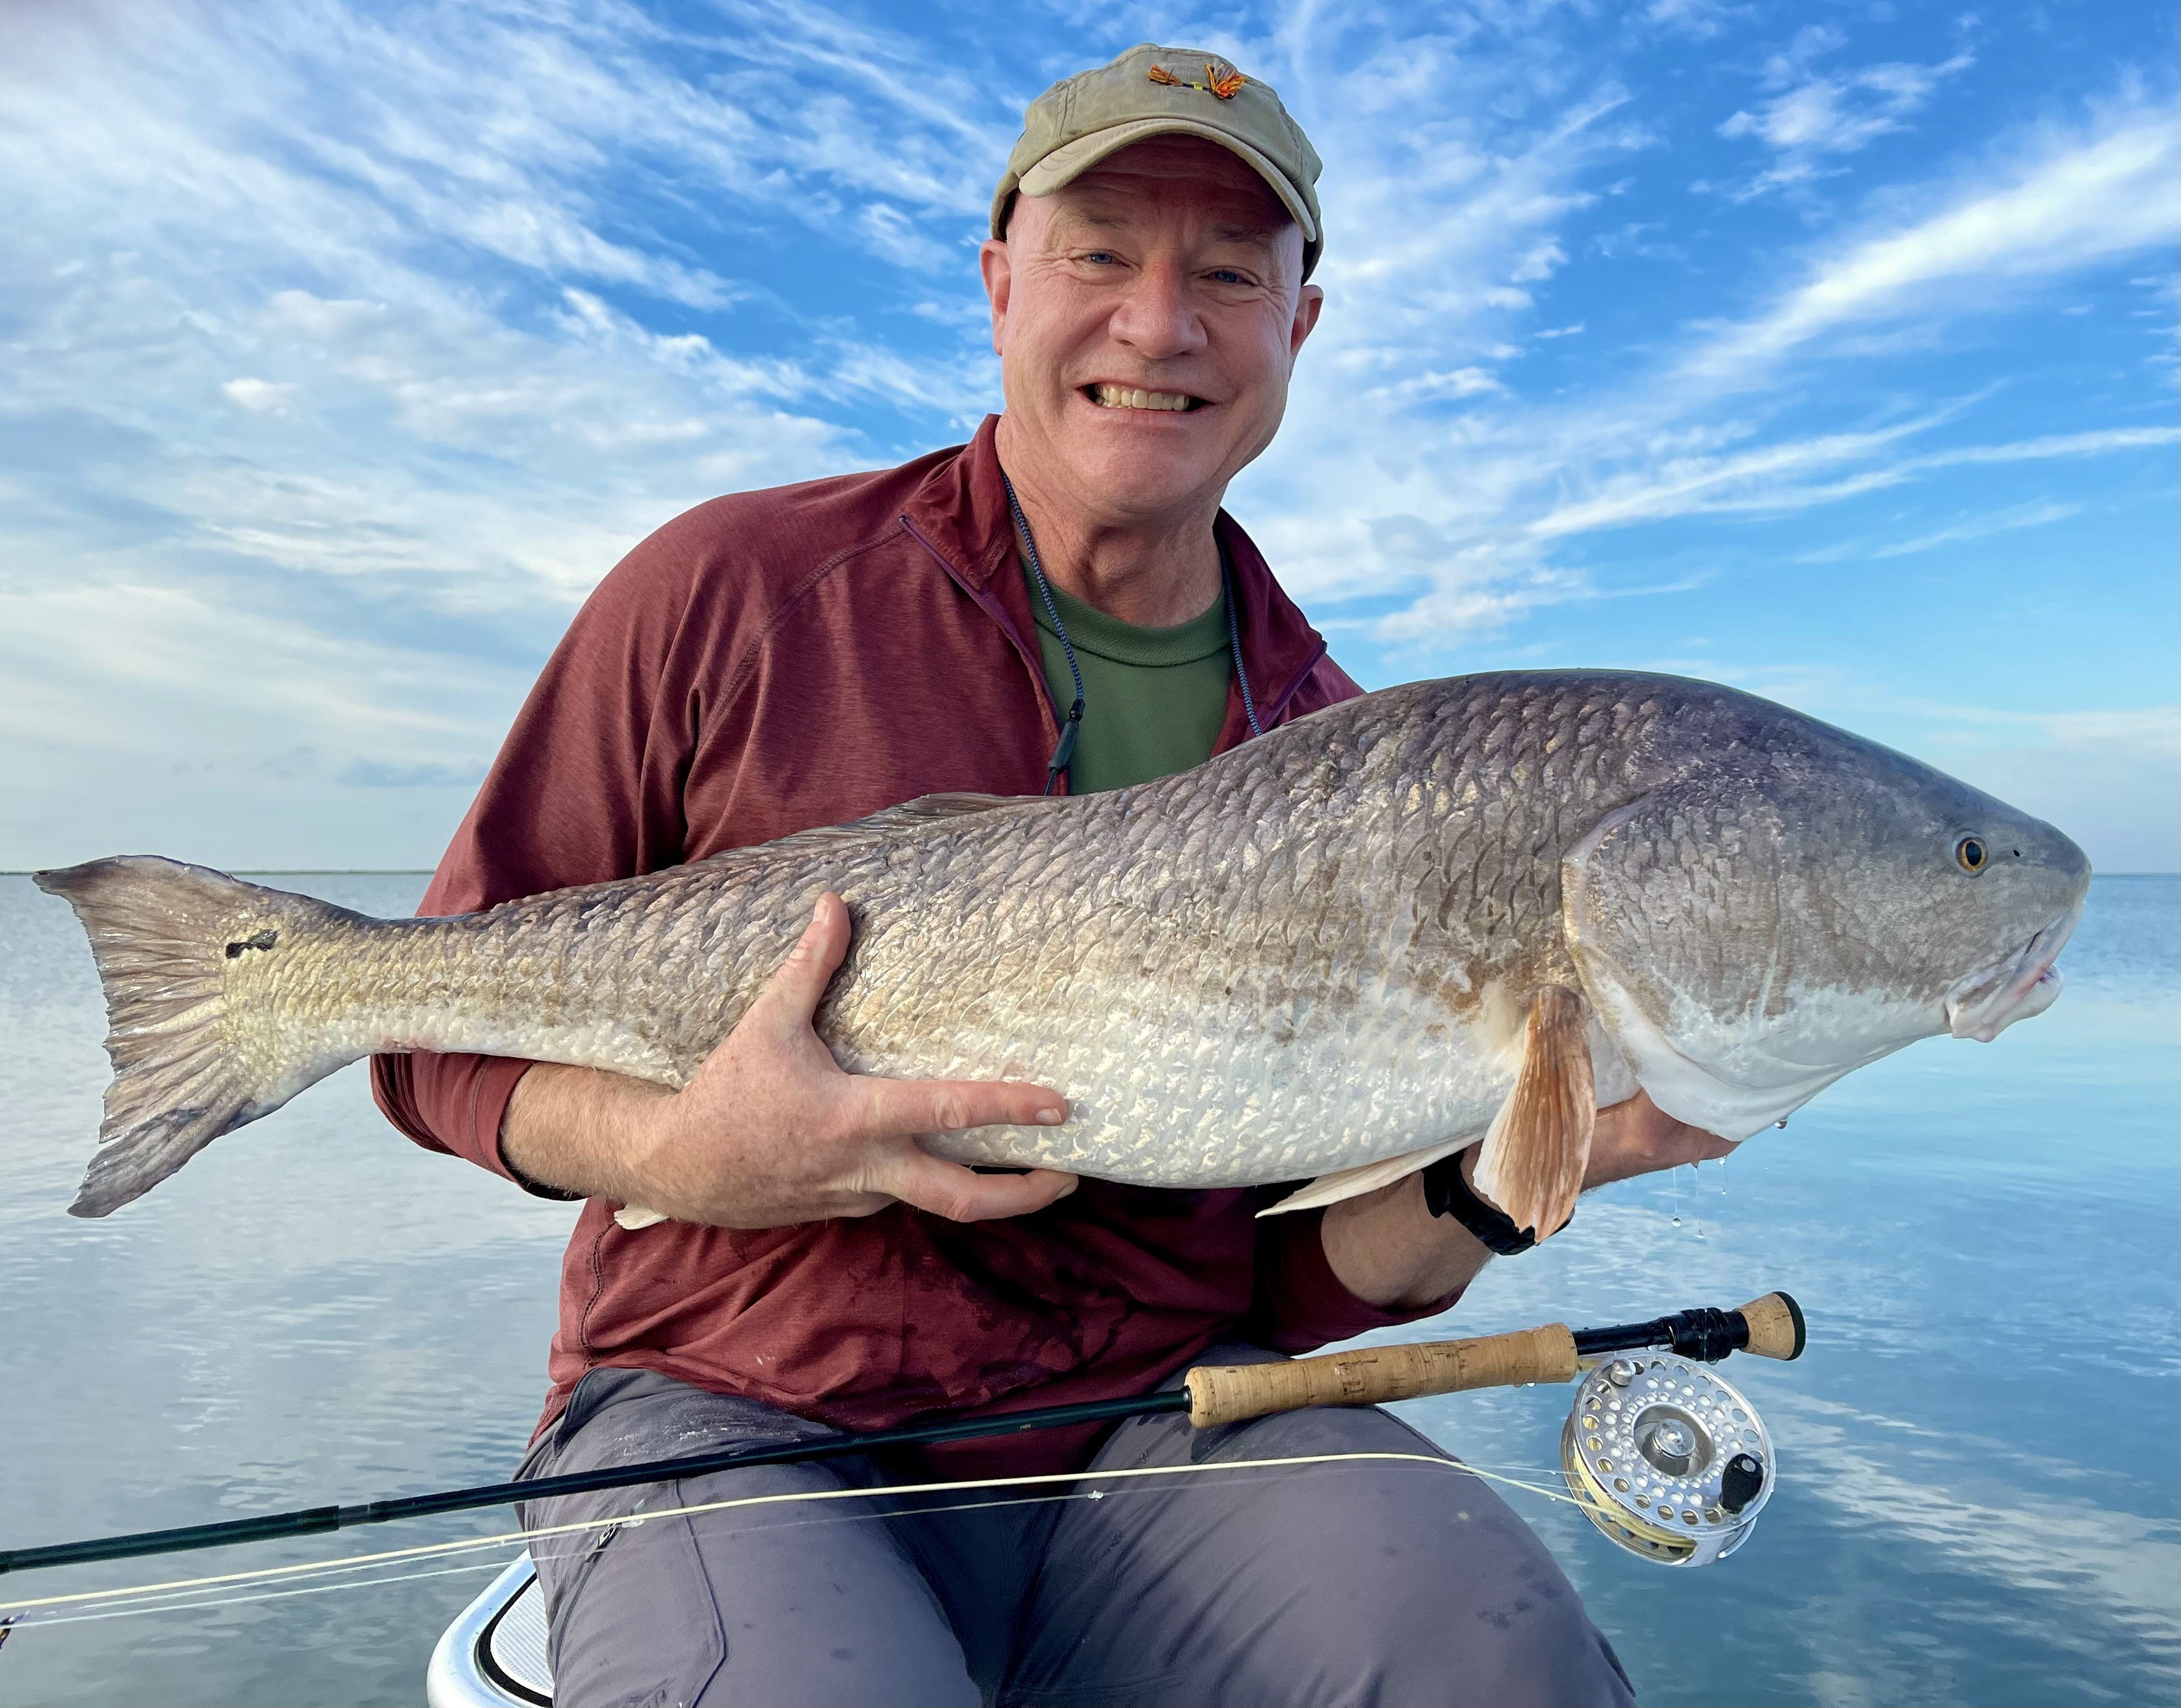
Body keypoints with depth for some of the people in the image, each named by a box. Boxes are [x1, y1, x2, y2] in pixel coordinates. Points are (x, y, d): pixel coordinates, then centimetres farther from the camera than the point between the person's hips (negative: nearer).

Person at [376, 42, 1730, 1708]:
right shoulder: (735, 591, -6)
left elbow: (1297, 1278, 4)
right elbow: (445, 1025, 0)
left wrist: (1498, 1172, -16)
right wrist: (680, 1158, -19)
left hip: (1153, 1417, 3)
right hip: (736, 1417, -2)